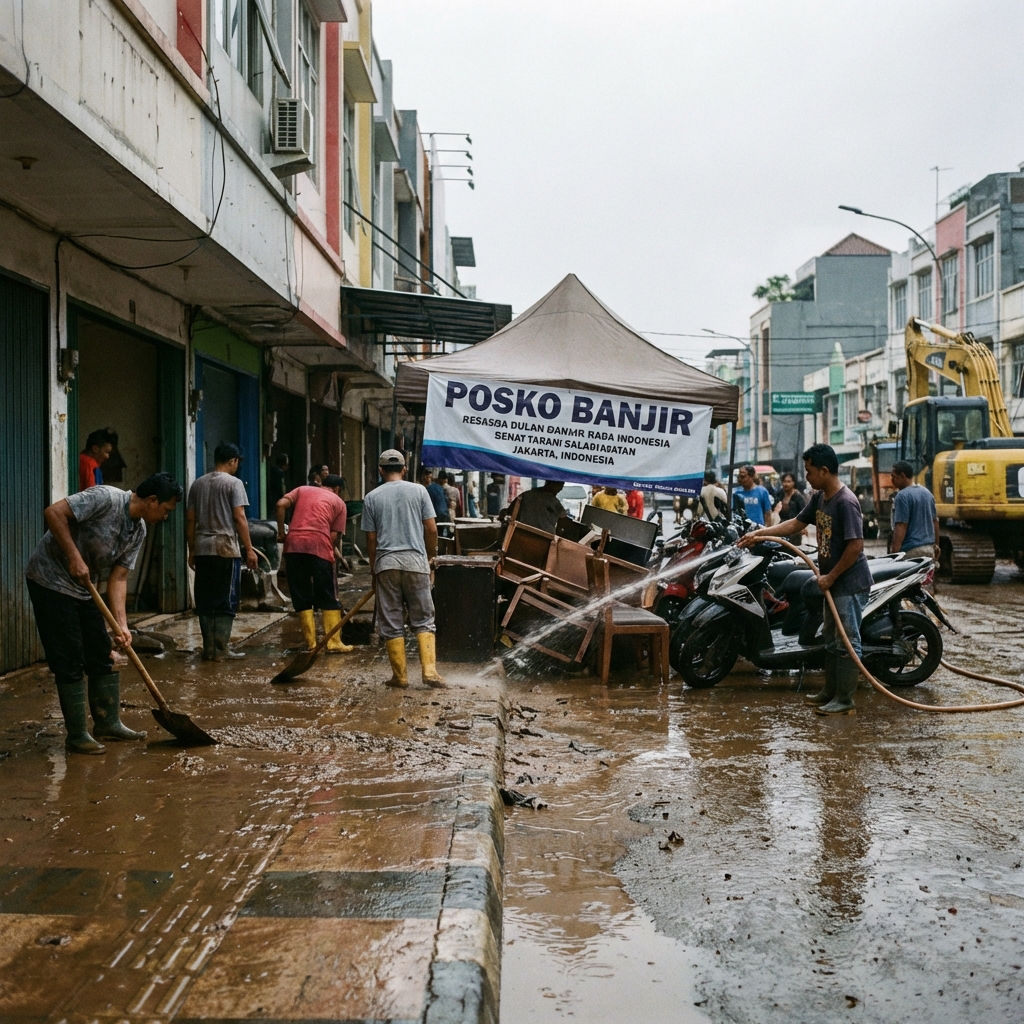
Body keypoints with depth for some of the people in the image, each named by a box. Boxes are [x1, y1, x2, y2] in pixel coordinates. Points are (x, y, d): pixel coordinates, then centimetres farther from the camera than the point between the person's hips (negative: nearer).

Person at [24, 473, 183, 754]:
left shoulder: (139, 530, 3)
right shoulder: (106, 498, -22)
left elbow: (118, 579, 1)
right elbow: (54, 512, -27)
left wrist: (122, 625, -10)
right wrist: (75, 557, -29)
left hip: (83, 589, 9)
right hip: (51, 581, -9)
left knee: (101, 657, 10)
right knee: (70, 662, -6)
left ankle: (108, 724, 22)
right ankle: (77, 736, 3)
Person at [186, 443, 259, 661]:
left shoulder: (198, 484, 12)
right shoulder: (234, 483, -5)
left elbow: (190, 520, 12)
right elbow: (239, 518, -11)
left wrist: (192, 550, 18)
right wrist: (249, 549, -8)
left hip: (202, 549, 6)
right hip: (225, 548, -6)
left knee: (205, 601, 8)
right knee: (226, 602, 0)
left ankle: (209, 649, 10)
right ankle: (221, 649, -1)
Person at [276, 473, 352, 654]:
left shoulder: (302, 490, 24)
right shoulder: (339, 502, 18)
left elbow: (280, 506, 6)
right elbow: (334, 536, 7)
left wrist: (281, 533, 11)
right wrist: (331, 554, 18)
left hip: (293, 545, 2)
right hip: (319, 546, -2)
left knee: (301, 598, 10)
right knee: (328, 598, 7)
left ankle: (311, 643, 10)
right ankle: (334, 642, 5)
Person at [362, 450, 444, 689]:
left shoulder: (372, 497, 4)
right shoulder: (418, 491, 3)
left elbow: (371, 539, 5)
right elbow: (431, 529, 0)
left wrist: (374, 570, 15)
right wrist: (431, 556, 16)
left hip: (386, 563, 0)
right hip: (415, 561, 0)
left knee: (391, 623, 7)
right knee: (423, 619, 7)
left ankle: (400, 675, 8)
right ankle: (429, 669, -4)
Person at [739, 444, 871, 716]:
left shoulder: (846, 502, -21)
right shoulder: (819, 498, 7)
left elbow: (856, 545, -24)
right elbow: (796, 524, 18)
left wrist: (831, 576, -17)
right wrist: (760, 534, 12)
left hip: (850, 584, -10)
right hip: (832, 583, 10)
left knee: (847, 642, -3)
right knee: (832, 641, 18)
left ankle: (845, 700, 3)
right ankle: (830, 692, 29)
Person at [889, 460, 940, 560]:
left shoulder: (902, 496, -13)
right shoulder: (927, 493, 12)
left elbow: (901, 526, -19)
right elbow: (935, 521, 18)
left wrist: (894, 553, -19)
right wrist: (936, 545, 26)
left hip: (911, 551, -8)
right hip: (929, 548, 8)